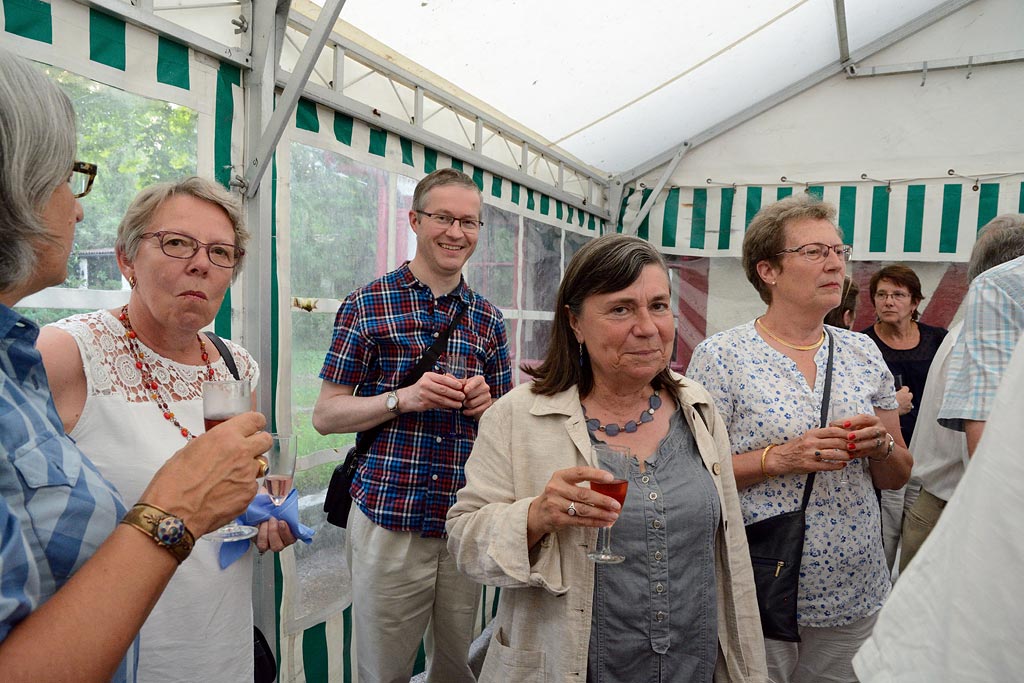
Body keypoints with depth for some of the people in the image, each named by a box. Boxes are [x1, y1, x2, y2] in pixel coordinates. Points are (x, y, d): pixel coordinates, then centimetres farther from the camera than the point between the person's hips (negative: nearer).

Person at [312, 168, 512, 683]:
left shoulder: (488, 320, 7)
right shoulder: (367, 305, -4)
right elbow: (325, 415, -4)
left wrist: (485, 404, -7)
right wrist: (403, 398, -19)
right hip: (388, 524, -3)